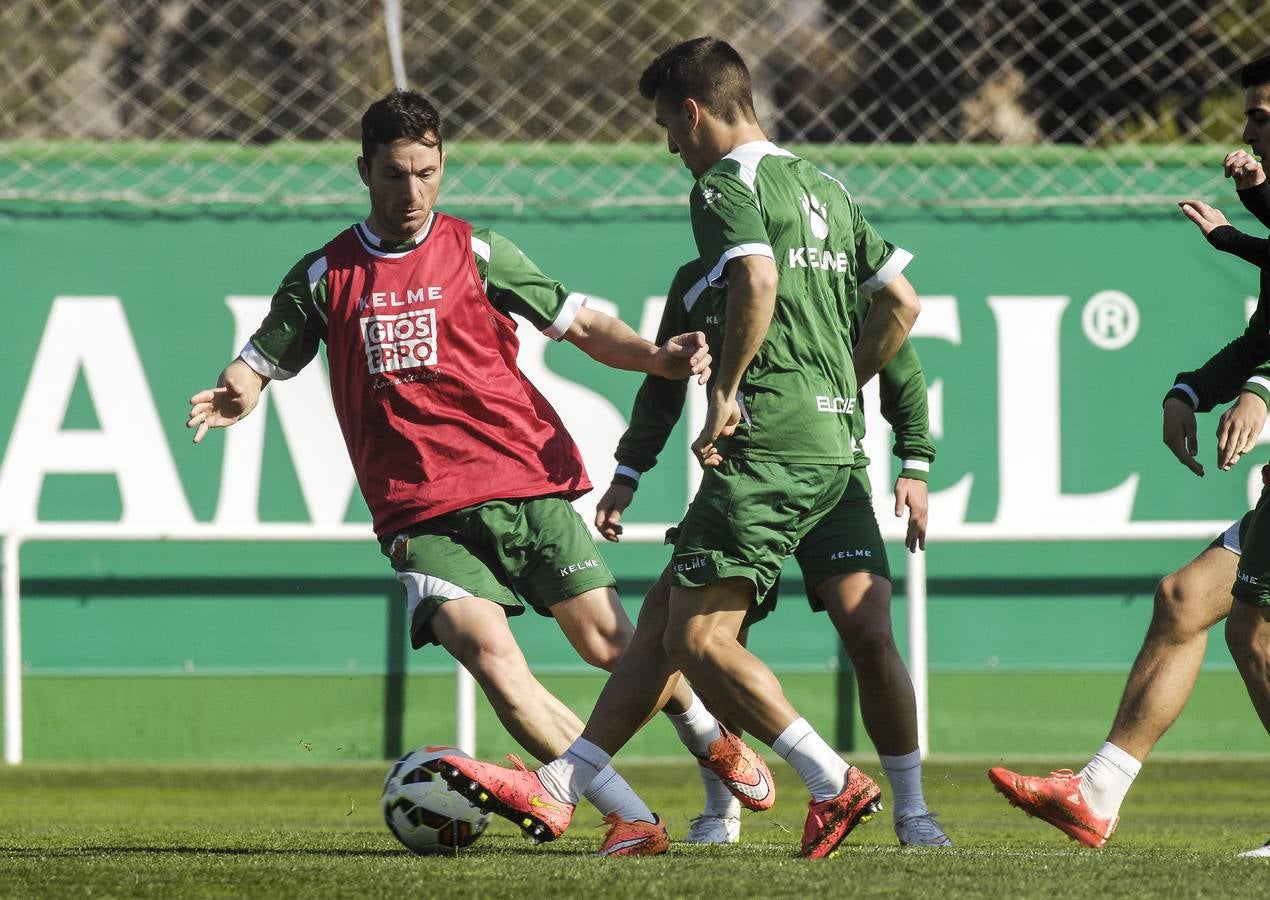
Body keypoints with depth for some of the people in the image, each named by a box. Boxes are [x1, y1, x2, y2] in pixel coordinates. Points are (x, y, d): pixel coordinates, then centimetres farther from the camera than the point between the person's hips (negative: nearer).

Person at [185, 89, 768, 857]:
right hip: (423, 514, 0)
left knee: (608, 642, 1)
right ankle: (630, 818, -15)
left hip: (528, 484, 0)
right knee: (493, 661, -20)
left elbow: (582, 324, 9)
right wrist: (233, 397, -9)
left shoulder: (477, 254, 5)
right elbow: (261, 364, 14)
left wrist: (659, 358, -8)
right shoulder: (324, 276, 7)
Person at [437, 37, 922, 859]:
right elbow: (902, 304, 23)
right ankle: (556, 791, 10)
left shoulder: (728, 185, -7)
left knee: (698, 636, -10)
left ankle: (834, 783, -15)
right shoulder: (822, 187, 20)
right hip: (829, 443, 10)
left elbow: (758, 277, -27)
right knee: (662, 623, 10)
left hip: (770, 443, -10)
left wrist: (728, 390, -18)